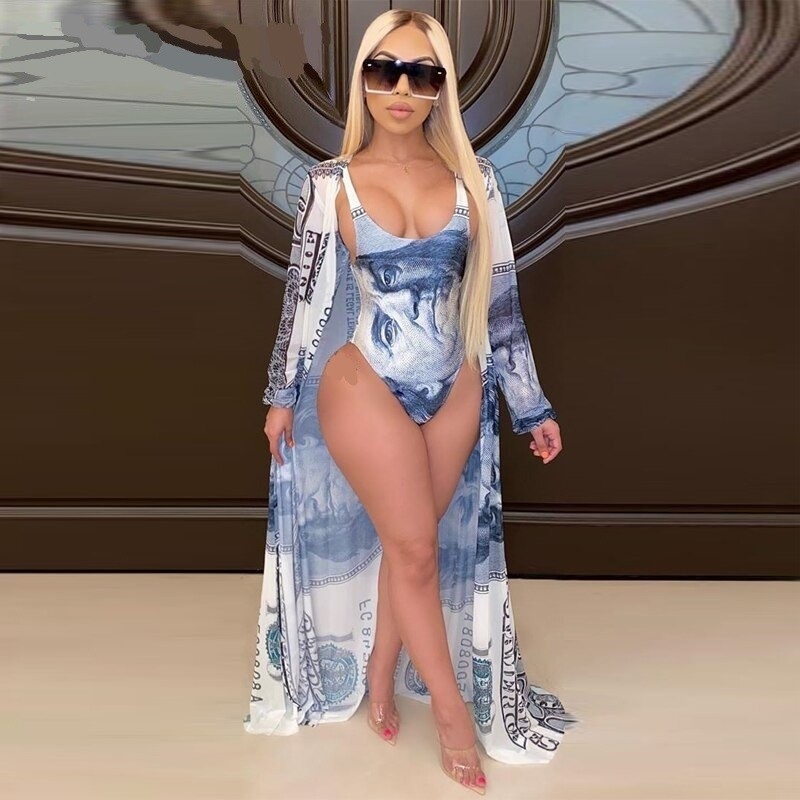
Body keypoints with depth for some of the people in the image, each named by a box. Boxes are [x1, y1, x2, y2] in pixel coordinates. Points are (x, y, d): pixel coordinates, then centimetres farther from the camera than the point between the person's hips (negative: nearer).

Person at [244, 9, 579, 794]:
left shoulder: (471, 176, 3)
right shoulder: (332, 183, -2)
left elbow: (498, 295, 4)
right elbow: (304, 295, 3)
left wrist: (530, 405, 4)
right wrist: (283, 395, 6)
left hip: (456, 389, 3)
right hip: (364, 386, -2)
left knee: (409, 546, 13)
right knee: (413, 548, 2)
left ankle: (380, 681, 36)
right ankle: (454, 710, 24)